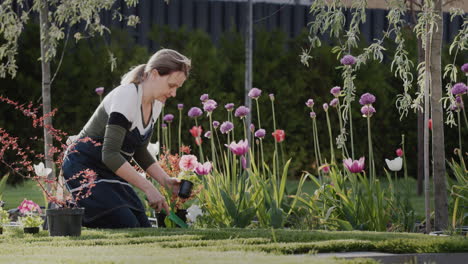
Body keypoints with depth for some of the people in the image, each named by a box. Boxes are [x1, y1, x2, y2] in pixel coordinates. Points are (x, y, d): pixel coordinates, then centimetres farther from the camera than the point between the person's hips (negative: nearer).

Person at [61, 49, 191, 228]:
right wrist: (148, 188, -32)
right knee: (127, 227, -21)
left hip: (111, 172, 9)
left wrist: (166, 181, 0)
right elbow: (110, 154, -31)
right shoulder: (126, 97, -24)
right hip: (84, 167, -9)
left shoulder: (155, 104, 2)